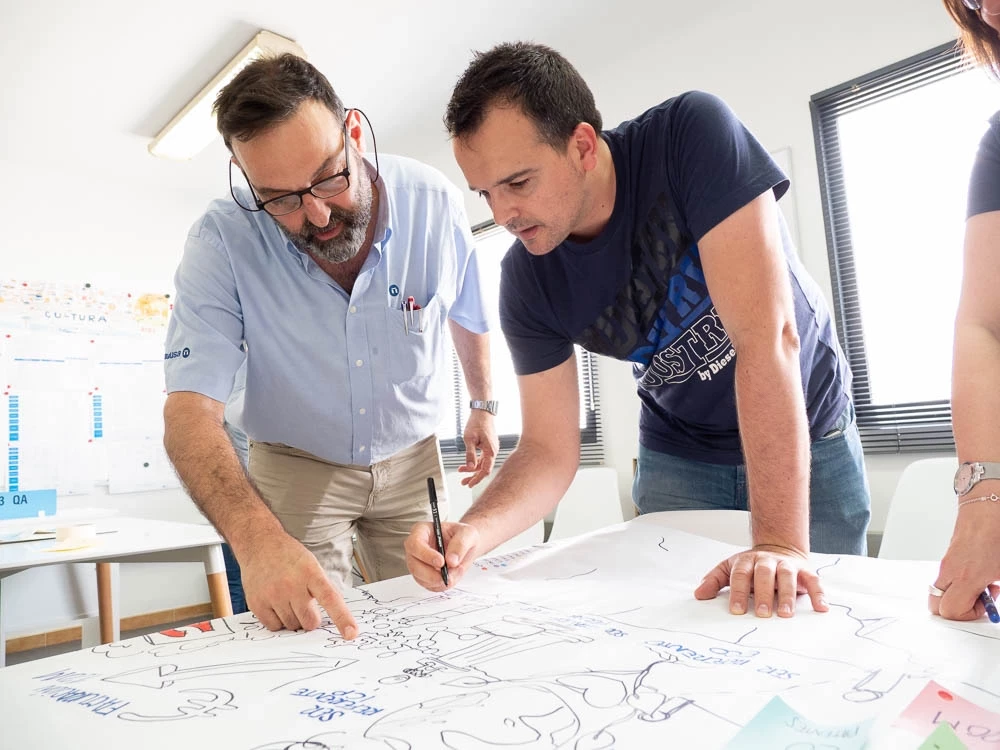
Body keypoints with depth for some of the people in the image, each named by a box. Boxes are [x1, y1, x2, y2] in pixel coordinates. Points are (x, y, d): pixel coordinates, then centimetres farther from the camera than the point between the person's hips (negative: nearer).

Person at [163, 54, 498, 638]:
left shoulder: (436, 205, -17)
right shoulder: (222, 241, -23)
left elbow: (467, 315, 2)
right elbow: (191, 409, -29)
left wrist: (484, 405, 14)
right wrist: (259, 541, -45)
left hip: (412, 461, 2)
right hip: (298, 471, -1)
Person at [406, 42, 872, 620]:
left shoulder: (694, 134, -28)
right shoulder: (527, 281, -17)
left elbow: (768, 336, -34)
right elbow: (551, 451, -14)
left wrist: (782, 543, -38)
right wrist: (474, 530, -33)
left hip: (809, 437, -1)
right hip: (679, 457, 2)